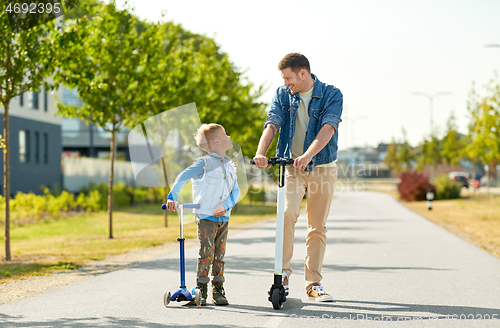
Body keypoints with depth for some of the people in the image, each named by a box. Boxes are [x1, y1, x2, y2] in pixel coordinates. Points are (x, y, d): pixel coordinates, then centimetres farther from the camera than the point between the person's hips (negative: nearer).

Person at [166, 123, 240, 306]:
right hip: (206, 217, -5)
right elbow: (183, 177, -12)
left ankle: (218, 291, 13)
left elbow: (235, 190, 9)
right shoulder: (205, 163, -7)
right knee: (207, 254, -9)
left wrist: (226, 205, -9)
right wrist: (173, 198, -23)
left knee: (219, 255, 7)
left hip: (223, 217, 5)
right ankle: (201, 290, 1)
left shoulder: (230, 166, 12)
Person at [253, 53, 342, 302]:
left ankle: (314, 284, 13)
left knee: (317, 228, 3)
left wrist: (307, 155, -38)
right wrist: (260, 152, -30)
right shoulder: (282, 94, 3)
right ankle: (283, 273, -9)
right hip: (291, 165, 1)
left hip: (322, 167, -1)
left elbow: (328, 128, -22)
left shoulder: (331, 95, -7)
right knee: (287, 214, -21)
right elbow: (272, 124, -10)